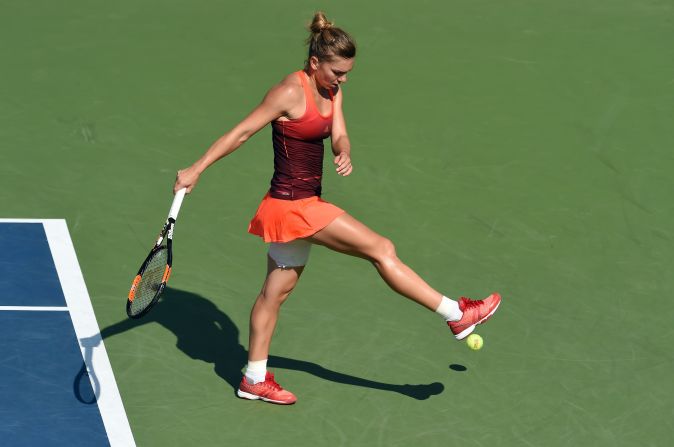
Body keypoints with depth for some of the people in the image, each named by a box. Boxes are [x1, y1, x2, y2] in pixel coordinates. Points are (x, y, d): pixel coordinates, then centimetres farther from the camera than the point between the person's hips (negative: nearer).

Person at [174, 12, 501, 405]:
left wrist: (345, 155, -25)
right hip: (292, 206, -9)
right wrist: (195, 170, -14)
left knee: (277, 291, 15)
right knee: (381, 248, -8)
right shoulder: (290, 93, -18)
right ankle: (457, 315, -2)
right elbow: (241, 133, -15)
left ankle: (255, 379, 25)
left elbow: (339, 135, -1)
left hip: (305, 204, 9)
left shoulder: (332, 92, 7)